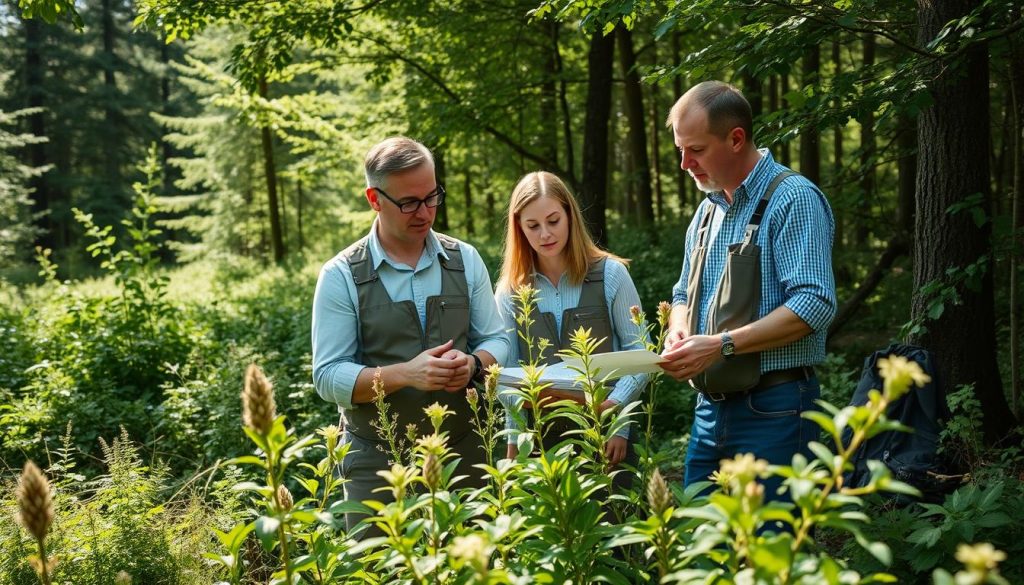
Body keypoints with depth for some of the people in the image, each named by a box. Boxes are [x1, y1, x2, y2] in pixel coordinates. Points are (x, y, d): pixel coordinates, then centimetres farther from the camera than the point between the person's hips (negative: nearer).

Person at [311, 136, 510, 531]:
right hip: (378, 464, -3)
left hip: (463, 453, 3)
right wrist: (405, 374, -24)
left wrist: (473, 364, -15)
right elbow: (328, 377, -10)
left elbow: (496, 341, 9)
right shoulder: (341, 276, -6)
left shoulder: (465, 260, 4)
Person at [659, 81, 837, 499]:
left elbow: (814, 305, -20)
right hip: (711, 409, 8)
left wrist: (722, 344, -23)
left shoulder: (793, 198, -11)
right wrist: (678, 333, 1)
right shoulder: (708, 210, 16)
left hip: (773, 412, -8)